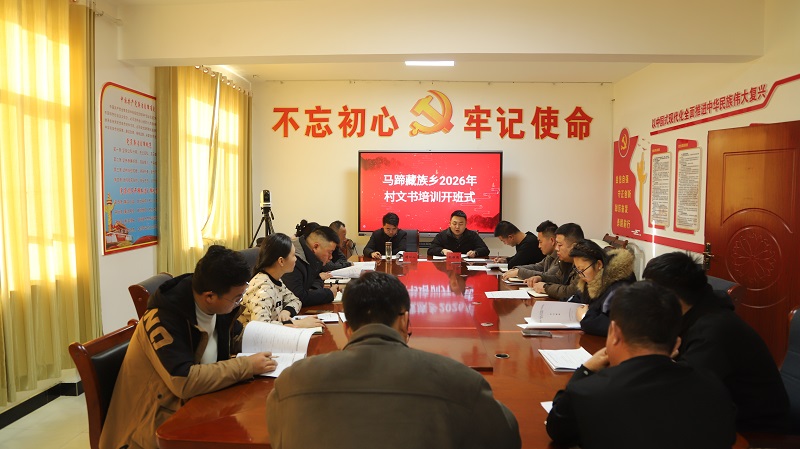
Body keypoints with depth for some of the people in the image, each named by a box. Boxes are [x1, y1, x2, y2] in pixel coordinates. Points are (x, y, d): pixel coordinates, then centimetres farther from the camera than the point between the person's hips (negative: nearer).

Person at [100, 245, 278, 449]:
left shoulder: (218, 306, -4)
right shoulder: (162, 320, -25)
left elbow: (235, 339, 15)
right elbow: (185, 382, -33)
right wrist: (247, 366, -28)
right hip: (159, 421, -7)